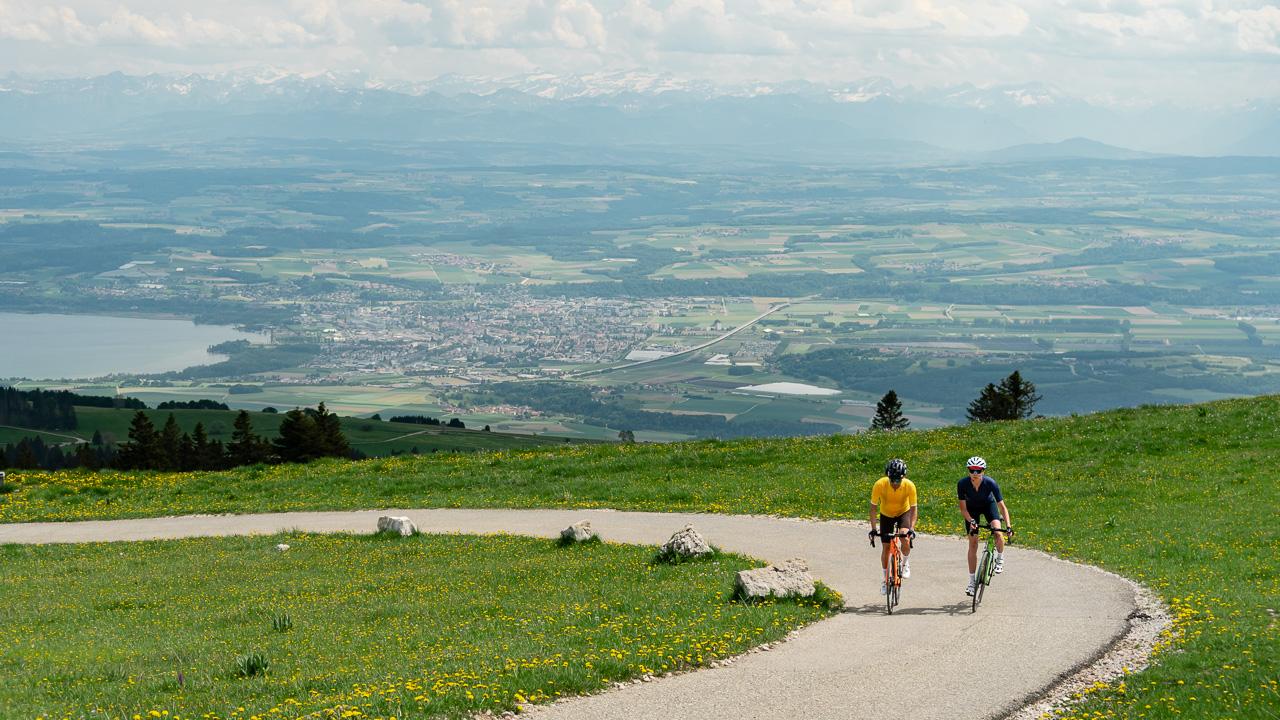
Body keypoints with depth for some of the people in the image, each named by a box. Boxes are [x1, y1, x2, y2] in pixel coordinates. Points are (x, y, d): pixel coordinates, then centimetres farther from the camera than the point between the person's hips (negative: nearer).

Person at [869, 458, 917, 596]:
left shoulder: (909, 486, -30)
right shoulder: (880, 485, -30)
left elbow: (913, 508, -24)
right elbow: (874, 507, -21)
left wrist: (911, 528, -36)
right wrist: (873, 528, -28)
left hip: (903, 513, -1)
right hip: (886, 515, 1)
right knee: (885, 547, 0)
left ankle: (905, 563, 0)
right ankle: (886, 579, 18)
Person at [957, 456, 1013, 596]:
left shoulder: (990, 483, -32)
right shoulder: (962, 484, -30)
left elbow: (1002, 505, -28)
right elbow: (963, 507, -23)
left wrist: (1008, 525, -38)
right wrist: (971, 521, -39)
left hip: (988, 505, -1)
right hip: (972, 508, 1)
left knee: (998, 533, -26)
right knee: (973, 543, -4)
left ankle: (1000, 559, 5)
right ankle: (972, 581, 4)